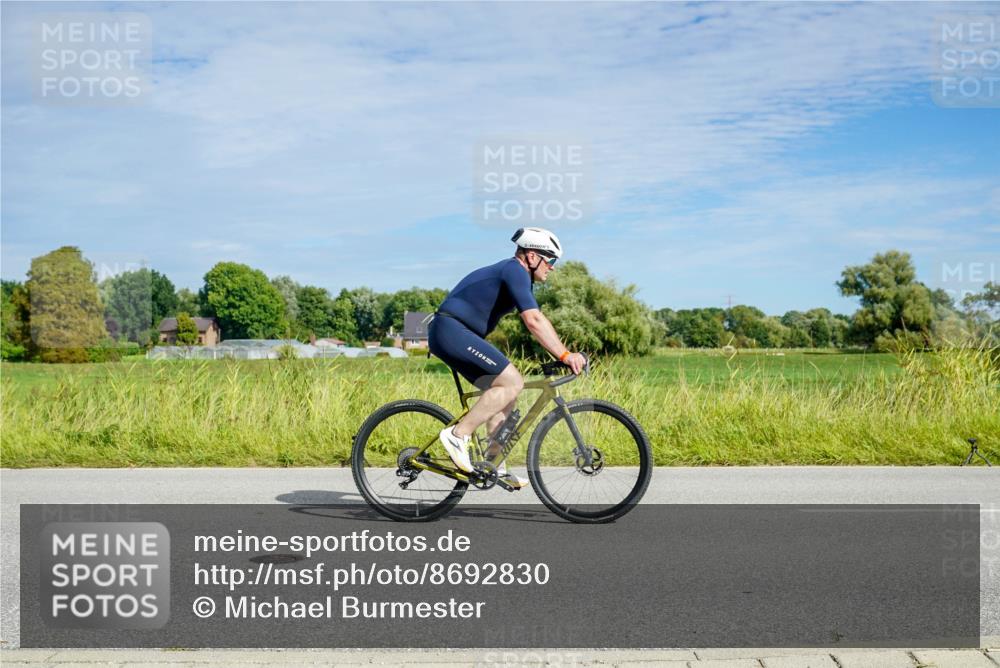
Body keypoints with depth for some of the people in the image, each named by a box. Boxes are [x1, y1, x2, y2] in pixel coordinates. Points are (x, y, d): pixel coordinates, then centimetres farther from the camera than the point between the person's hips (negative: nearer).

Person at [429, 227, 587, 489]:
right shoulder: (515, 270, -13)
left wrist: (565, 355, 13)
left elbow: (537, 322, 21)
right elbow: (533, 321, -24)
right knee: (512, 383, -18)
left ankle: (494, 465, 12)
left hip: (451, 334, 11)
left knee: (506, 395, 9)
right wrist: (565, 355, -24)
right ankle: (458, 435, -14)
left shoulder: (515, 274, 18)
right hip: (451, 330, -11)